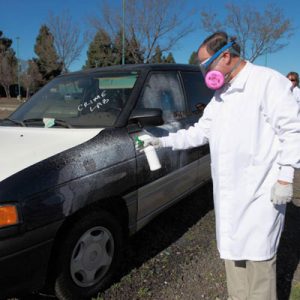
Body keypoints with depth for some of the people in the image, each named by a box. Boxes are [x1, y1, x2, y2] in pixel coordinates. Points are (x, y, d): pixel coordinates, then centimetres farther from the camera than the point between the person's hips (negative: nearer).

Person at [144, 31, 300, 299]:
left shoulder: (268, 81, -10)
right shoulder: (221, 95, 16)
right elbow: (201, 131, 19)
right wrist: (163, 141, 16)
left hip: (260, 193, -8)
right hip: (229, 192, 8)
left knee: (257, 256, 2)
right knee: (233, 249, 18)